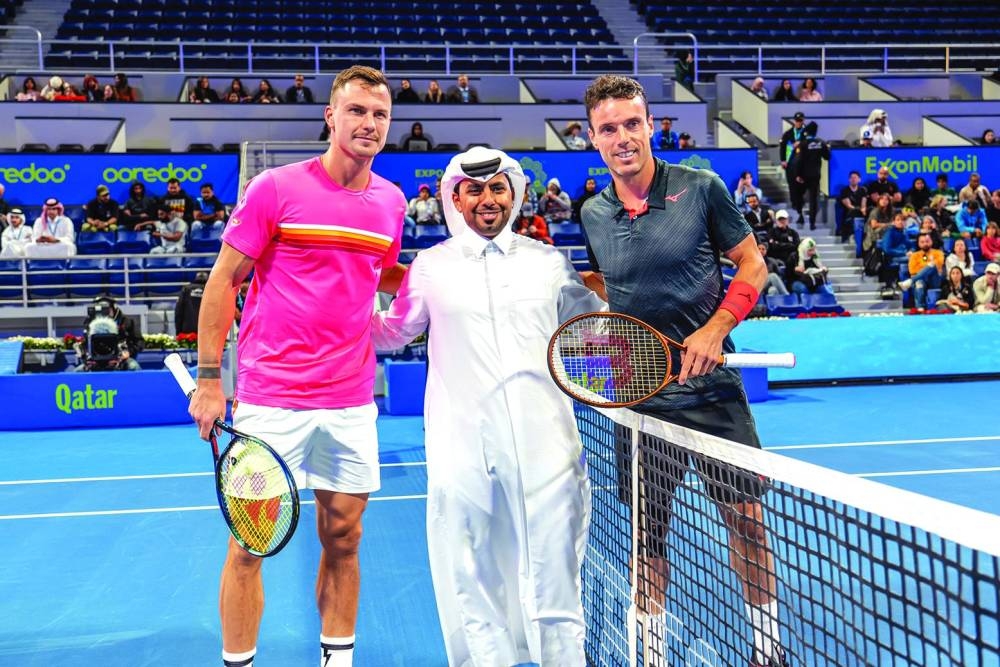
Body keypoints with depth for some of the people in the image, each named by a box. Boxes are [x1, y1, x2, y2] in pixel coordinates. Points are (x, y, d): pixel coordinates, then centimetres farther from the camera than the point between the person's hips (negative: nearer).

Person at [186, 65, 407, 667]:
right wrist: (209, 379, -6)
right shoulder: (275, 189, -6)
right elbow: (223, 281, -2)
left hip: (352, 402, 4)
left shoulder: (392, 202, 7)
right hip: (272, 399, -4)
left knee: (343, 537, 11)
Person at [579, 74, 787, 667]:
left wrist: (715, 331, -14)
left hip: (712, 388, -2)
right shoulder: (593, 214, 3)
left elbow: (753, 264, -1)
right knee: (647, 530, 10)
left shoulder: (701, 188, -6)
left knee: (747, 518, 3)